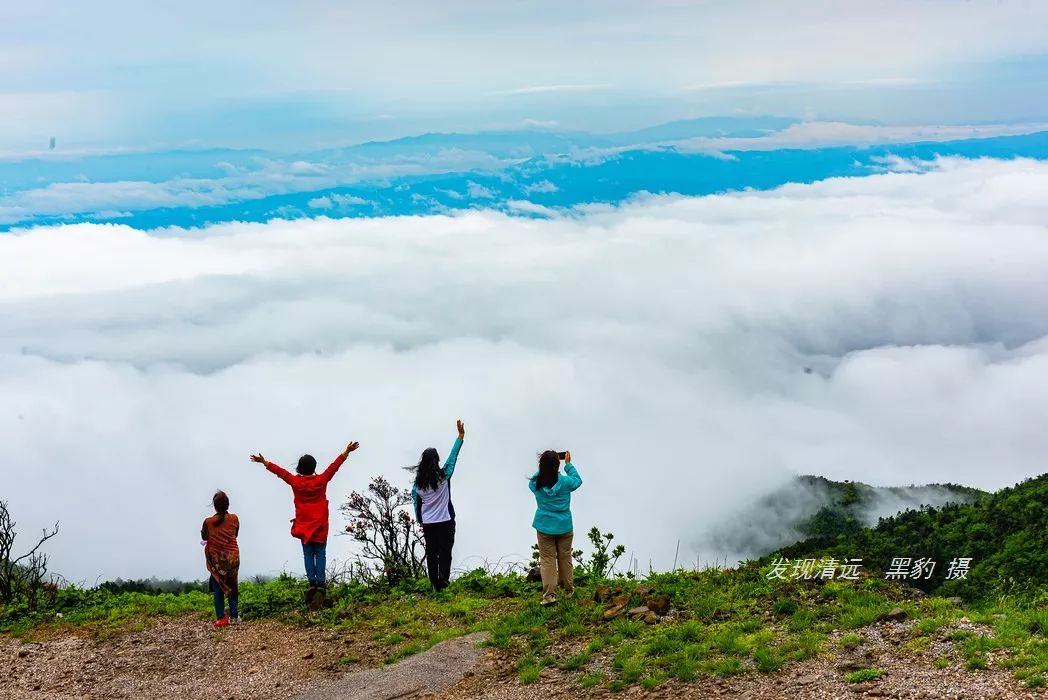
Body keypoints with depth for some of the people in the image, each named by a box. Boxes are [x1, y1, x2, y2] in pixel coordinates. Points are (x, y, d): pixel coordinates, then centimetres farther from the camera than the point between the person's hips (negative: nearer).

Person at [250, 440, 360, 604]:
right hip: (320, 525, -1)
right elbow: (334, 466, -2)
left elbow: (279, 471, 4)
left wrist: (264, 461, 14)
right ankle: (320, 583, -8)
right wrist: (347, 451, 4)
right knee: (320, 554, 1)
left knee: (308, 555, 7)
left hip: (303, 526, 1)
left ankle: (312, 582, 0)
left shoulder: (295, 482, -5)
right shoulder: (321, 480, -6)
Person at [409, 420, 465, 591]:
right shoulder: (443, 475, -10)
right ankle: (444, 583, -4)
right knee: (445, 554, 2)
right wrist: (461, 436, 3)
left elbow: (416, 505, 6)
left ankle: (435, 585, 9)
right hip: (445, 522, -3)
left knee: (431, 554, 9)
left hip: (428, 524, 3)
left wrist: (421, 522, 18)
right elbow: (453, 457, -3)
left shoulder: (418, 482, -1)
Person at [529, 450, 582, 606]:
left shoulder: (535, 483, -12)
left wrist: (545, 465, 12)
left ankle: (549, 594, -8)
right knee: (565, 557, 16)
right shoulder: (565, 482, -14)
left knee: (547, 560, 2)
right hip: (564, 527, 0)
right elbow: (578, 480, 8)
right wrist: (568, 464, 15)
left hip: (544, 527, 0)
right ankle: (569, 589, 29)